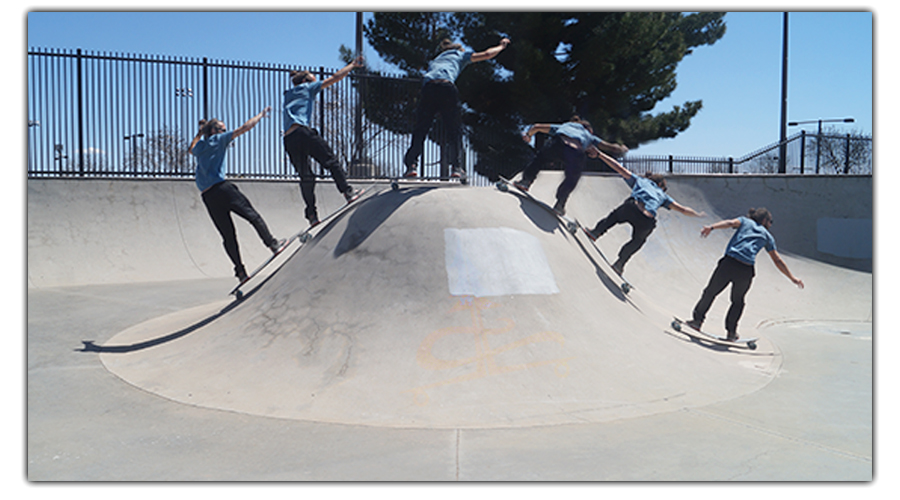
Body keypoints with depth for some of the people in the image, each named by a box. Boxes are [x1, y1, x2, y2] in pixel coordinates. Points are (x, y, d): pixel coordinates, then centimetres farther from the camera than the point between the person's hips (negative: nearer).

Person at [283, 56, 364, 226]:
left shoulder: (288, 96, 33)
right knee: (331, 160, -3)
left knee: (305, 177, 5)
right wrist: (353, 65, 23)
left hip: (288, 140, 7)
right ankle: (347, 192, -14)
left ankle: (311, 214, -2)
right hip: (302, 132, -6)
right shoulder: (306, 88, 16)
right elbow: (334, 78, 15)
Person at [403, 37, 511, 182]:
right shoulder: (460, 54, 29)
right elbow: (486, 55, 28)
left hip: (428, 87, 3)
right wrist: (502, 46, 43)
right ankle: (455, 166, -4)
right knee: (454, 129, 5)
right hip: (447, 87, -3)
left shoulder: (434, 61, 41)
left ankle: (411, 165, -8)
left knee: (420, 129, 4)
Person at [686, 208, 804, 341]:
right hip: (746, 270, 1)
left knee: (710, 292, 12)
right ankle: (731, 331, 19)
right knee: (738, 301, 19)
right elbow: (778, 261, 25)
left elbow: (731, 222, -2)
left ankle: (697, 320, 13)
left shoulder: (745, 221, 22)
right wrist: (792, 278, 34)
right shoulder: (767, 236, 24)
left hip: (729, 262, -1)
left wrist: (711, 227, -18)